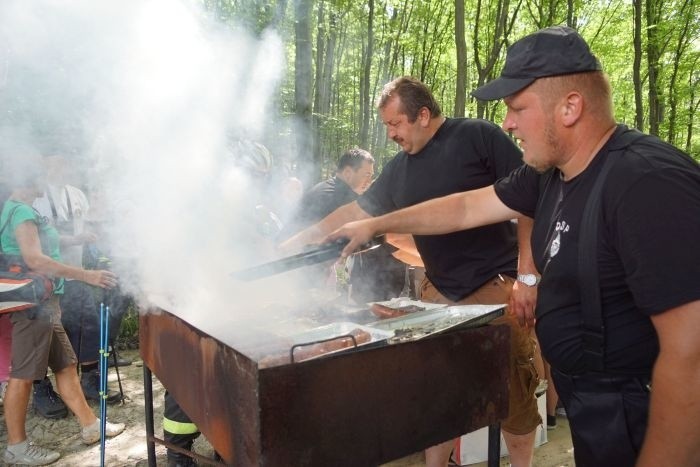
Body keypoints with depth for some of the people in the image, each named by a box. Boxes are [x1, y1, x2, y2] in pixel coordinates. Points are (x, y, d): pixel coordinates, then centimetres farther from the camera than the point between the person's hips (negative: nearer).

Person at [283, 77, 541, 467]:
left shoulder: (478, 137, -6)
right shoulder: (400, 169, 11)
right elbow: (356, 212, 19)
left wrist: (528, 274, -13)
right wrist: (300, 241, 18)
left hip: (497, 288, -5)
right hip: (439, 293, 5)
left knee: (514, 396, 4)